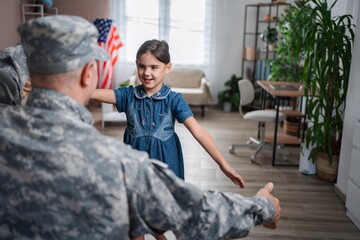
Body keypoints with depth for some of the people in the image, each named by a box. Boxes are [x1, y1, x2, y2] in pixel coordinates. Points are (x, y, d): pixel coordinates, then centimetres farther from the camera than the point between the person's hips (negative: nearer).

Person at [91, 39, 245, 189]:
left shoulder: (174, 99, -11)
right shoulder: (129, 94, -4)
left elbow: (198, 131, -19)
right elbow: (95, 94, -14)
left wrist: (223, 164, -26)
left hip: (164, 161, -2)